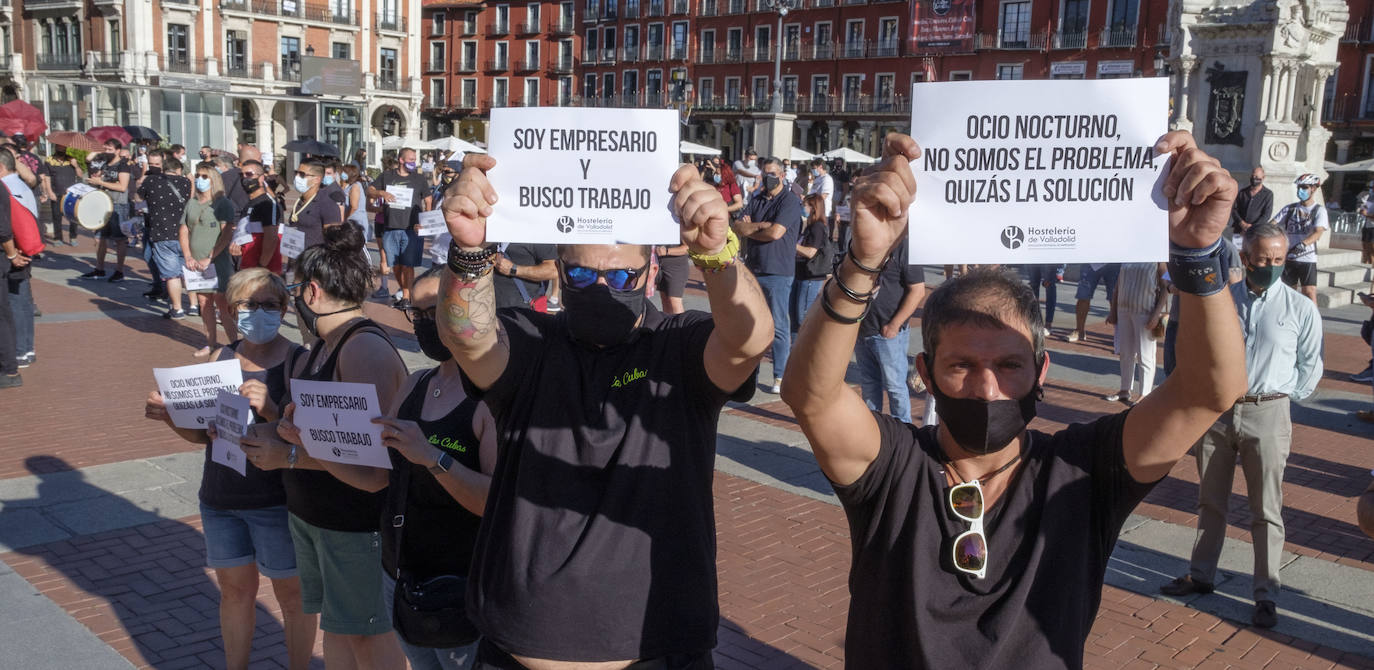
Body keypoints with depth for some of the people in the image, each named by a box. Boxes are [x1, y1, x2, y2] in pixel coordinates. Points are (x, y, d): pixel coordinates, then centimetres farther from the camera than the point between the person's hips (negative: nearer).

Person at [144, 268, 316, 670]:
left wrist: (270, 410, -35)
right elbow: (202, 433, 12)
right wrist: (170, 417, -7)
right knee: (234, 590, 18)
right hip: (220, 499, 5)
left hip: (275, 501, -5)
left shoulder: (299, 362, -13)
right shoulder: (221, 358, 4)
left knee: (291, 593, 9)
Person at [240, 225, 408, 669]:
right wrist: (280, 429, -8)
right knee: (334, 622, 20)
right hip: (309, 512, 9)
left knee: (367, 631, 4)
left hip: (356, 520, -9)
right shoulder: (322, 345, 11)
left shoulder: (366, 349, -21)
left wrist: (289, 455, -23)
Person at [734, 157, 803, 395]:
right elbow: (737, 226, 5)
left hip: (778, 273, -7)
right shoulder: (757, 200, 15)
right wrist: (760, 226, -12)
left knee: (779, 326, -3)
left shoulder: (790, 201, -6)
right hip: (752, 270, 7)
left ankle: (780, 377, 2)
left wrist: (748, 229, -1)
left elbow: (775, 232, -17)